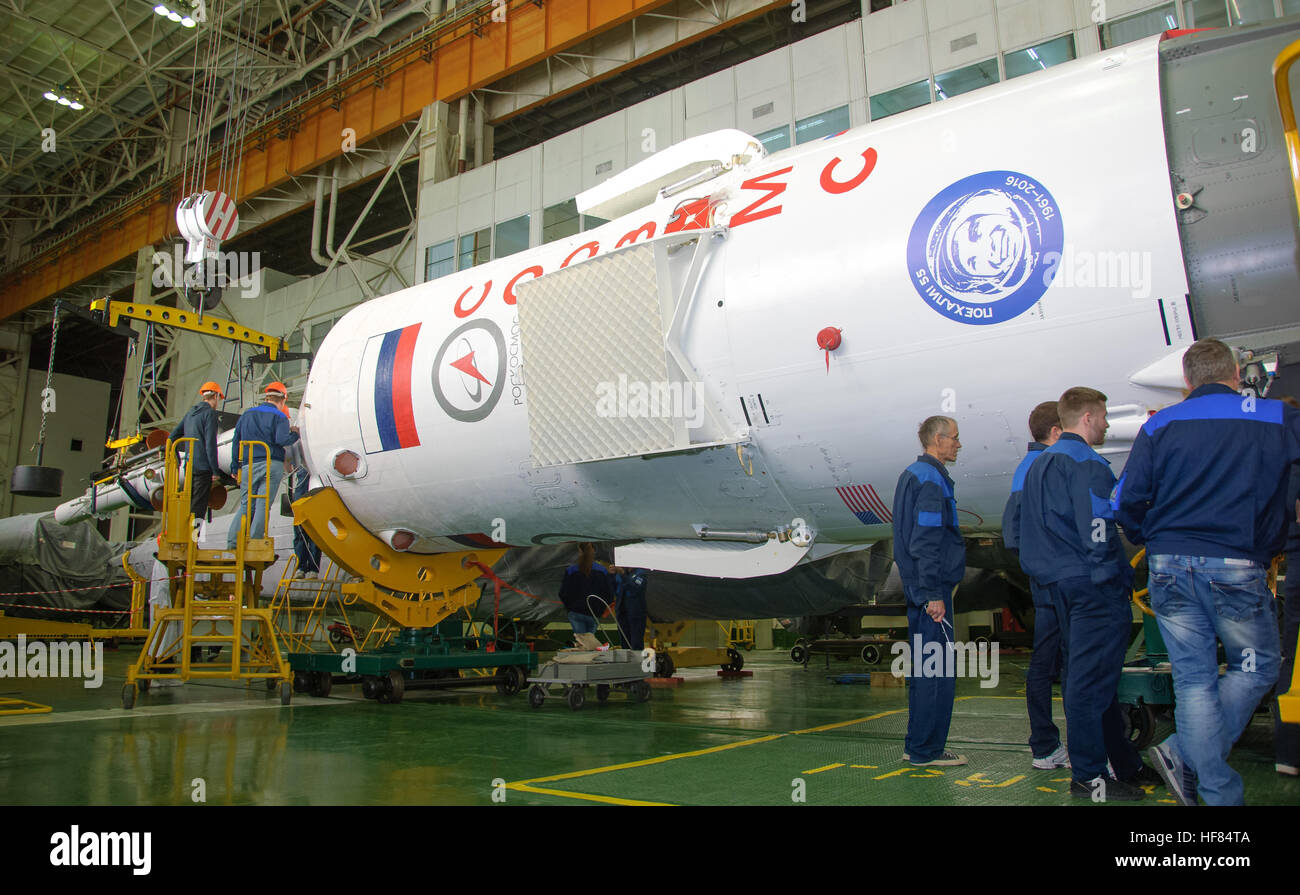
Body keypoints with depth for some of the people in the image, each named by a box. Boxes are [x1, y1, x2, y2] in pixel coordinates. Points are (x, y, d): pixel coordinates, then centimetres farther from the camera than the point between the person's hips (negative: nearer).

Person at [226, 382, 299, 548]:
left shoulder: (247, 414, 16)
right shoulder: (279, 417, 0)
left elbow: (236, 442, 16)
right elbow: (282, 440, -16)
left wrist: (235, 468, 19)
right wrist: (295, 434, 4)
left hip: (249, 466, 4)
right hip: (272, 466, -4)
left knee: (245, 505, 11)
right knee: (263, 505, -2)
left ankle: (232, 542, 2)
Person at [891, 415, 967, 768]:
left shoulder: (911, 474, 16)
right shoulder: (931, 481, -14)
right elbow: (925, 543, -21)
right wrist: (933, 595, -21)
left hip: (917, 587, 10)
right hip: (931, 588, -10)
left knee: (923, 667, 14)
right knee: (938, 671, -4)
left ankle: (918, 745, 22)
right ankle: (926, 749, 2)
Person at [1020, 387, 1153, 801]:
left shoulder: (1039, 465, 17)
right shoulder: (1086, 463, -13)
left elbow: (1029, 528, 20)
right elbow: (1097, 527, -20)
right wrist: (1116, 573, -10)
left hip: (1060, 583, 10)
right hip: (1094, 584, -10)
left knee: (1092, 676, 16)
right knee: (1093, 678, -4)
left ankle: (1124, 763, 28)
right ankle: (1090, 775, 4)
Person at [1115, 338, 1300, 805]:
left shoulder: (1158, 426, 4)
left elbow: (1127, 500, 0)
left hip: (1169, 568, 2)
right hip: (1237, 568, -2)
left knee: (1193, 679, 8)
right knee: (1256, 668, 16)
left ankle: (1219, 792, 10)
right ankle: (1185, 755, 4)